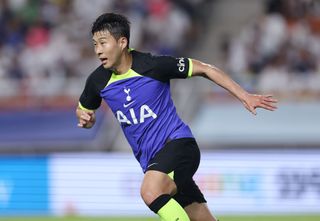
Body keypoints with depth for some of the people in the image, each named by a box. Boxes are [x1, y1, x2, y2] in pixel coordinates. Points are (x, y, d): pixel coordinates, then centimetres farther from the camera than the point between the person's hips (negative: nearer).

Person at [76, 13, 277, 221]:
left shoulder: (153, 65, -13)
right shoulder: (98, 81, 1)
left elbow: (203, 69, -5)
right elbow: (84, 109, 21)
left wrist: (244, 96, -9)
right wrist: (84, 118, -4)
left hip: (177, 142, -5)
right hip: (151, 162, 5)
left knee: (151, 191, -34)